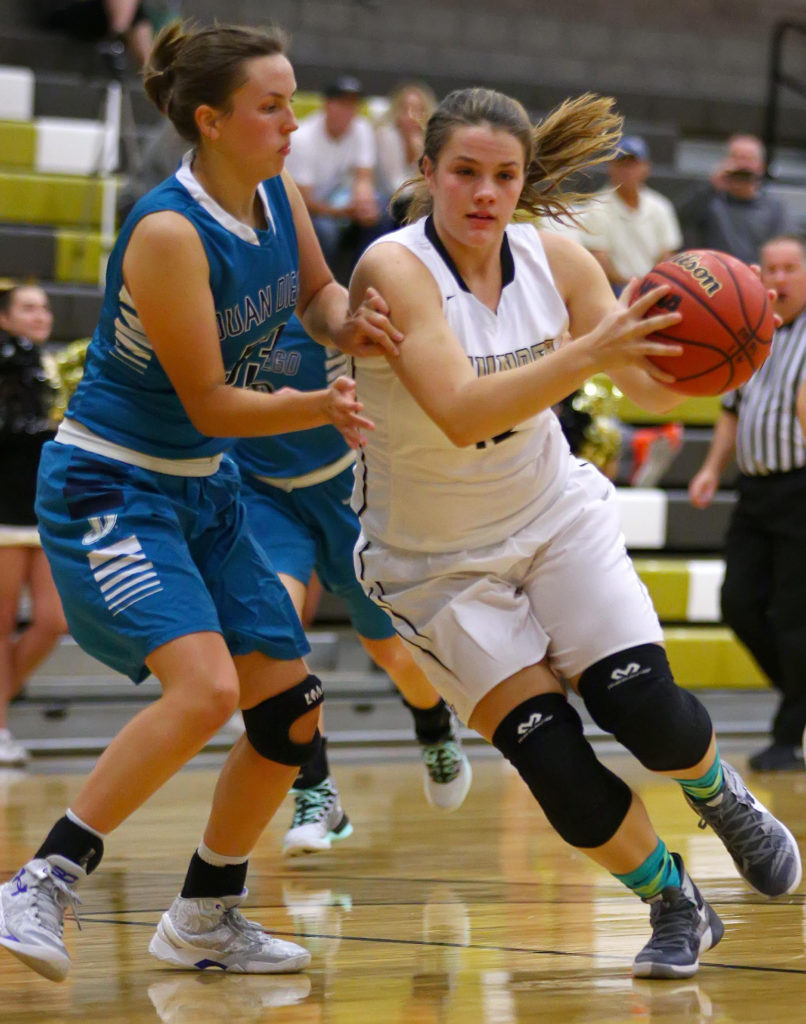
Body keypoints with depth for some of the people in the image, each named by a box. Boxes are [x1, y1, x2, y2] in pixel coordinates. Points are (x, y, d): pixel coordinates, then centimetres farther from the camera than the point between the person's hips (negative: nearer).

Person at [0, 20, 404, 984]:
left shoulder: (277, 195, -2)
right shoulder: (168, 230, -24)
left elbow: (315, 293, 17)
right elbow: (211, 403, -20)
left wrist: (352, 323, -5)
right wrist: (319, 406, -32)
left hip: (203, 489, 9)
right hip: (107, 490, -9)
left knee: (291, 710, 7)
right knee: (205, 686, -27)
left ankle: (203, 919, 23)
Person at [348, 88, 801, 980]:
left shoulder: (553, 260, -9)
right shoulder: (394, 268, -24)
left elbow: (652, 389, -4)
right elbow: (461, 414, -36)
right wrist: (592, 349, -48)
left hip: (555, 517, 3)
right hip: (437, 560, -3)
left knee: (645, 713, -13)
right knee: (553, 763, -11)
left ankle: (721, 797, 22)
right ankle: (675, 906, 13)